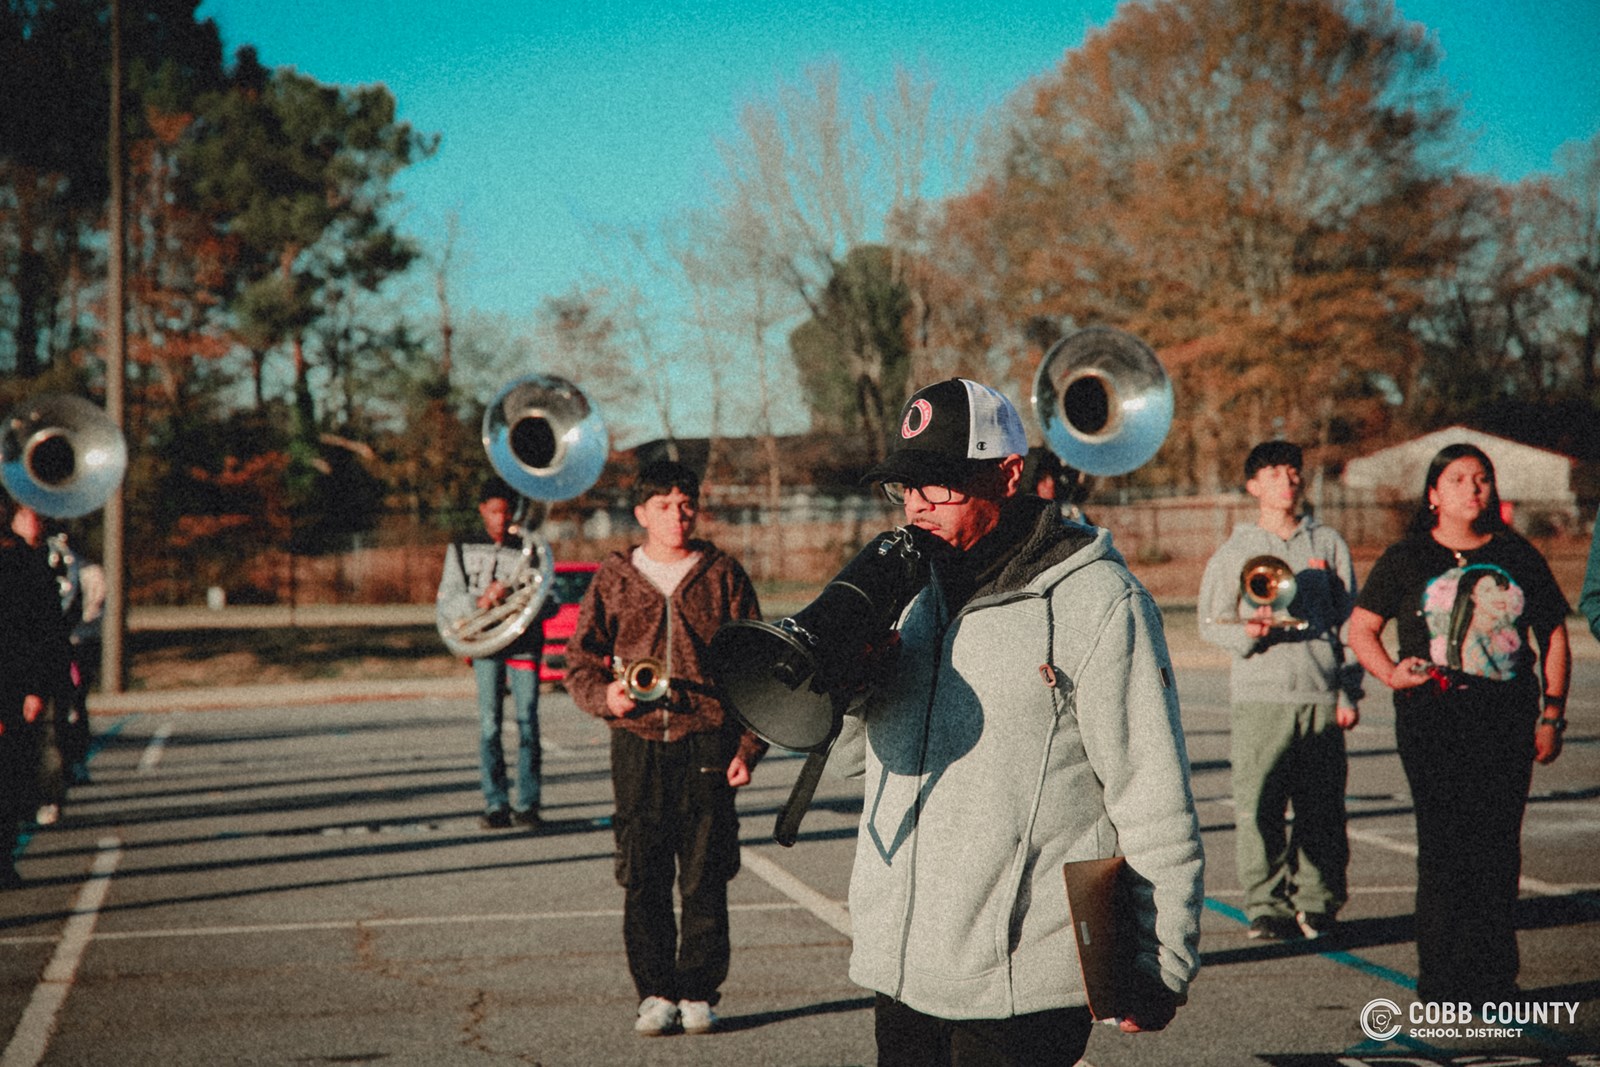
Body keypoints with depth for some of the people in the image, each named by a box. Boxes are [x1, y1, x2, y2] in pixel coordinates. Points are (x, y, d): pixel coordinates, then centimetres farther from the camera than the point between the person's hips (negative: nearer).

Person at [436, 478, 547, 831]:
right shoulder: (462, 550, 8)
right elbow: (446, 603, 2)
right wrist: (479, 601, -17)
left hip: (524, 642, 0)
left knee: (526, 720, -7)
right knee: (489, 723, -4)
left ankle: (527, 804, -3)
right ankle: (496, 805, 0)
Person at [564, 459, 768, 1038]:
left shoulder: (723, 574, 6)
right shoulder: (614, 578, 8)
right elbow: (580, 660, 11)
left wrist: (748, 746, -1)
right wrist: (604, 694, -11)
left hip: (707, 746, -1)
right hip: (637, 746, 1)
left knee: (705, 878, 1)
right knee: (642, 880, 3)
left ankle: (698, 994, 12)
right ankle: (656, 994, 14)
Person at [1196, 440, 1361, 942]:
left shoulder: (1328, 543, 14)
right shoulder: (1234, 552, 10)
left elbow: (1351, 619, 14)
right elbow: (1211, 622, 9)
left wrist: (1350, 691, 6)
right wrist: (1248, 633, -13)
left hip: (1322, 695, 1)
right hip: (1261, 695, -1)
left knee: (1322, 807, 0)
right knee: (1258, 806, -7)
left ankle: (1317, 901, 10)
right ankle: (1266, 905, 0)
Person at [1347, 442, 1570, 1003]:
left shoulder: (1518, 557, 11)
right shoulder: (1407, 558, 6)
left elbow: (1554, 638, 15)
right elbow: (1361, 629, 9)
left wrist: (1551, 715, 8)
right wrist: (1391, 674, -9)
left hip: (1507, 720, 2)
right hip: (1432, 719, -2)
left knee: (1498, 848, 1)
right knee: (1443, 846, -6)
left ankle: (1493, 978, 10)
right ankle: (1441, 982, 0)